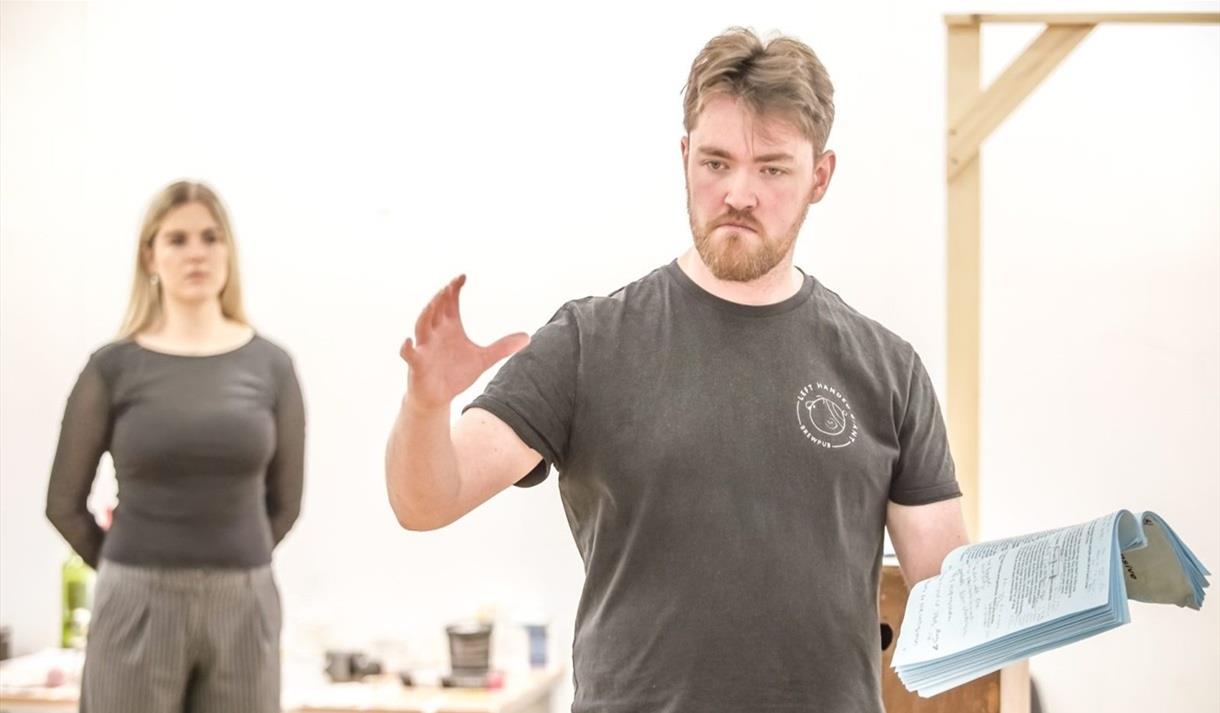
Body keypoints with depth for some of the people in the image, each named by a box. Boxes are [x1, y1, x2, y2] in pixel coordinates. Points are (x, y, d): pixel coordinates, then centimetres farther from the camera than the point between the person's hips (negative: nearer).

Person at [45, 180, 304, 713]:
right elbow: (64, 502, 6)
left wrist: (228, 564, 11)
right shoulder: (114, 367, -2)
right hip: (137, 608, -1)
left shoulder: (270, 365, 3)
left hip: (244, 608, 2)